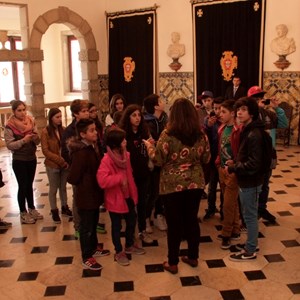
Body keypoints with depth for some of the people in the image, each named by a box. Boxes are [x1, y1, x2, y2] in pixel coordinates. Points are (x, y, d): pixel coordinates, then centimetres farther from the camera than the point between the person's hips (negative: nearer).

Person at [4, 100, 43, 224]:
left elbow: (37, 142, 3)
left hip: (31, 159, 4)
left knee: (29, 185, 15)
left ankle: (32, 209, 29)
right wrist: (23, 140, -28)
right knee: (23, 186, 2)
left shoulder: (31, 122, 1)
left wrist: (36, 138, -19)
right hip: (19, 161, -4)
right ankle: (23, 214, 14)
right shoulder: (9, 126, -12)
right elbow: (9, 145, -16)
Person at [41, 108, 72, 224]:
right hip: (52, 165, -4)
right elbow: (45, 151, -14)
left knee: (63, 187, 17)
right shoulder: (45, 132, -10)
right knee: (53, 189, 9)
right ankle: (54, 211, 21)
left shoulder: (63, 130, 1)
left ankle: (64, 208, 31)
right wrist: (60, 161, -19)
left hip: (65, 164, 4)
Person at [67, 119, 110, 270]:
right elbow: (72, 178, -23)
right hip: (85, 196, -9)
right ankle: (87, 257, 20)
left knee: (93, 223, 23)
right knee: (86, 227, 6)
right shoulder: (81, 152, -25)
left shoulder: (91, 148, 4)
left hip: (93, 194, 9)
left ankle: (93, 247, 41)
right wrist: (85, 186, -8)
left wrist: (93, 184, 4)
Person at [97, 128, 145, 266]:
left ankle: (129, 246, 42)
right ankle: (119, 252, 27)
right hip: (115, 199, -7)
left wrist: (133, 192, 12)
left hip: (128, 196, 7)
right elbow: (102, 180, -34)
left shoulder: (126, 155, 0)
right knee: (116, 226, 9)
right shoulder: (107, 160, -25)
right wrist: (120, 178, -29)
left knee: (132, 221, 20)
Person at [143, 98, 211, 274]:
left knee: (174, 223, 7)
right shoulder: (201, 134, 0)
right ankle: (193, 257, 30)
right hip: (195, 184, 4)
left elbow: (158, 160, -10)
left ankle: (172, 263, 18)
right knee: (192, 220, 17)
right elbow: (206, 159, 9)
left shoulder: (168, 134, -14)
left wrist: (150, 146, 6)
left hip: (172, 185, -4)